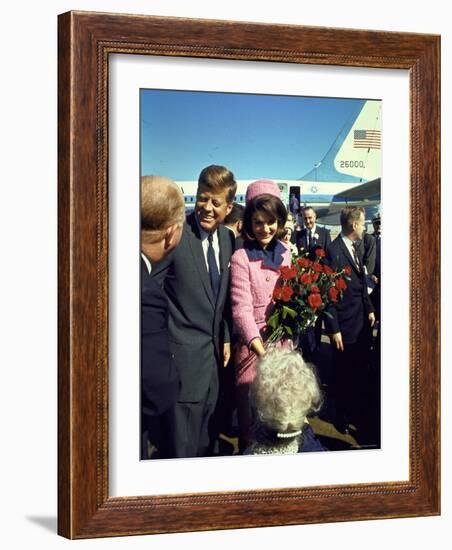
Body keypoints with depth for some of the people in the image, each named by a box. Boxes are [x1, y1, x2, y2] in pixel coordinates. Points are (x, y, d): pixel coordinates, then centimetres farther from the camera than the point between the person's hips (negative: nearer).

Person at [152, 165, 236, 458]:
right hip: (184, 354, -7)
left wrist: (226, 338, 14)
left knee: (207, 439, 18)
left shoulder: (228, 239, 6)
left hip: (215, 350, 7)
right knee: (184, 444, -1)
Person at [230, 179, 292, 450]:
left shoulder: (286, 254, 7)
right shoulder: (241, 258, -10)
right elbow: (242, 309, -15)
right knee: (251, 406, 3)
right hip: (252, 343, -5)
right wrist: (262, 352, -23)